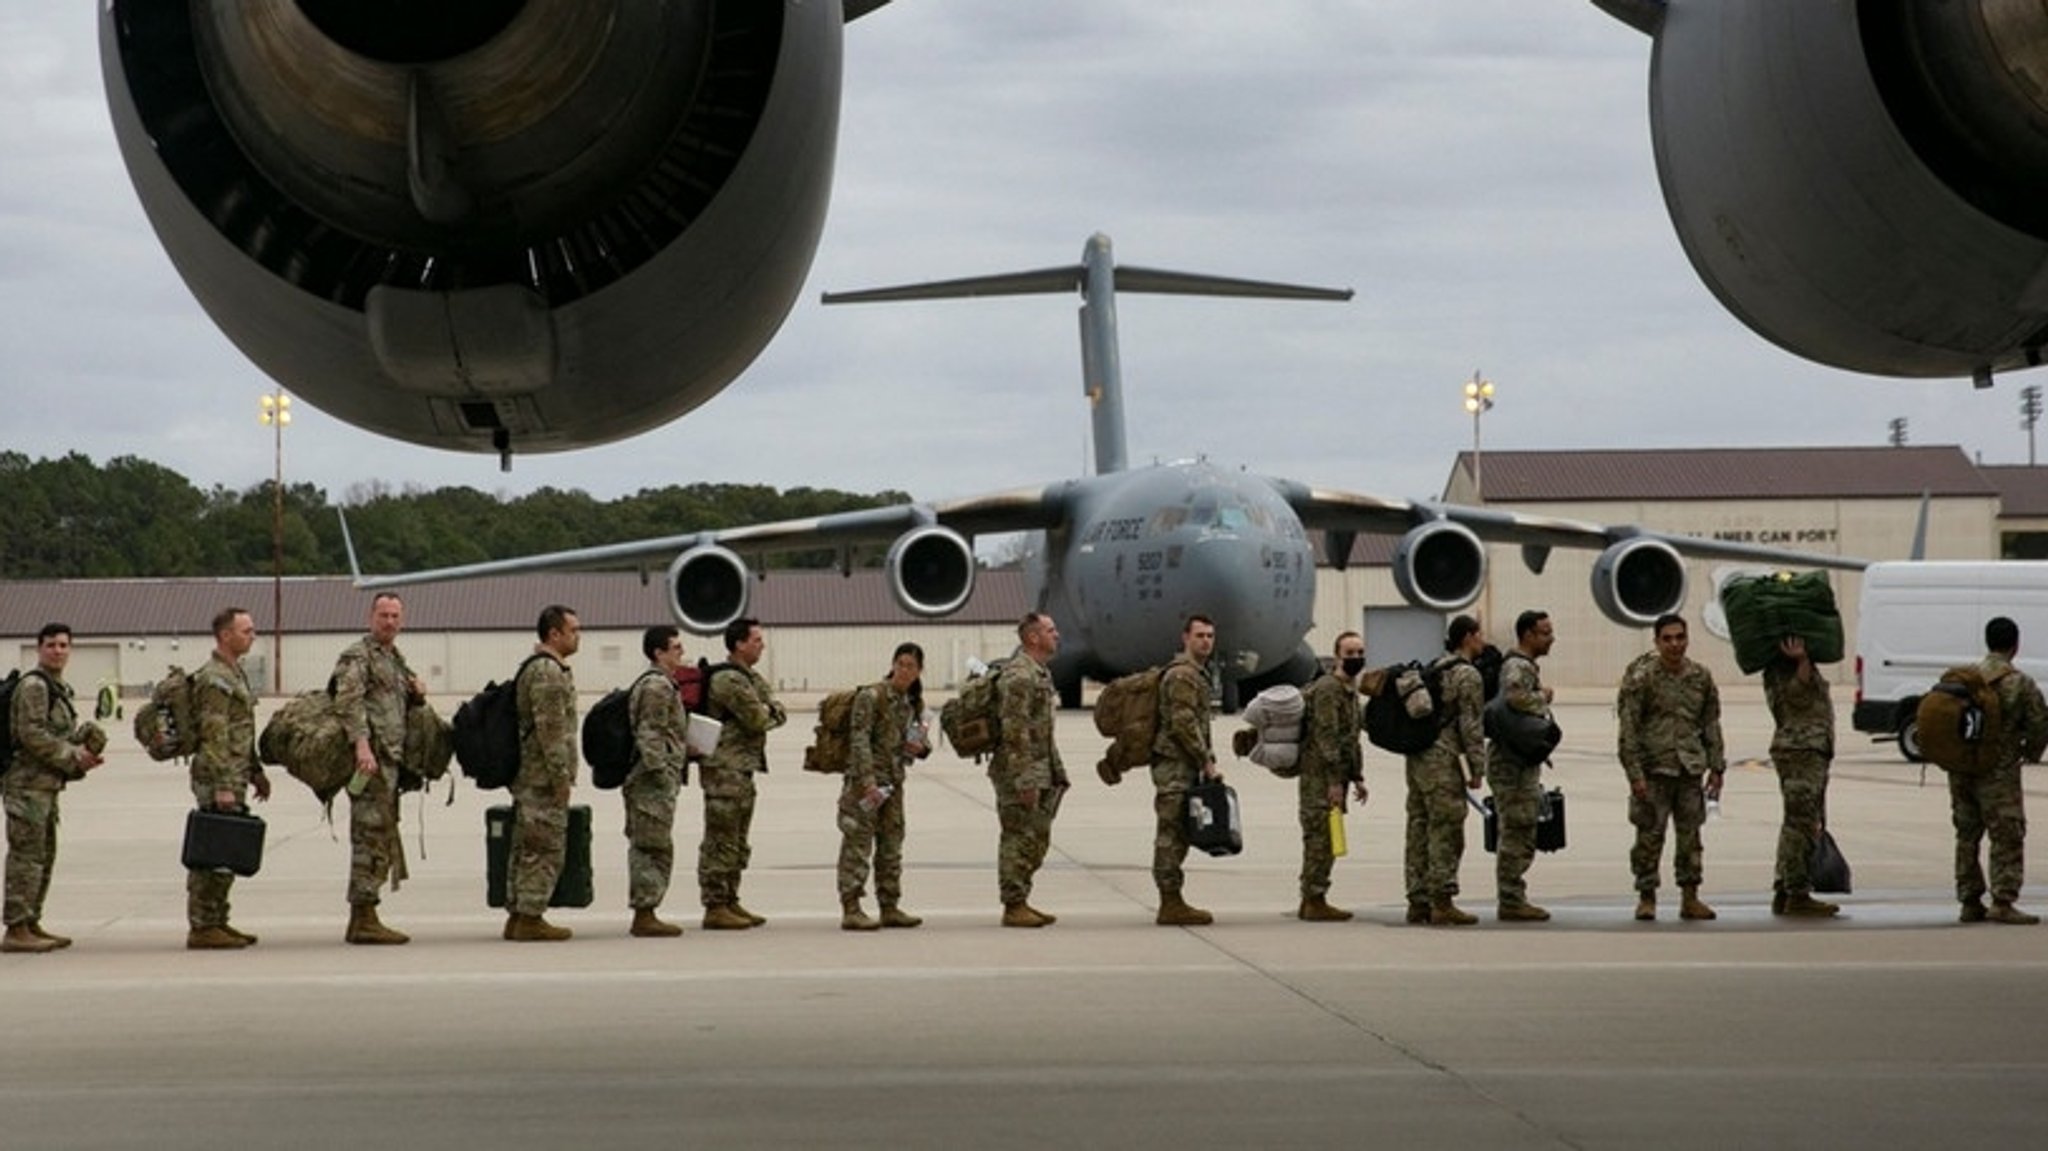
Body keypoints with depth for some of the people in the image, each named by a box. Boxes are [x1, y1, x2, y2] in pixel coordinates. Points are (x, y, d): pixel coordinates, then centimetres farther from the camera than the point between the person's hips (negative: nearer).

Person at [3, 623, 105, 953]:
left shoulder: (58, 688, 20)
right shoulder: (34, 685, -11)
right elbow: (32, 734, -19)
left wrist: (82, 757, 8)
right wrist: (73, 755, -14)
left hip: (46, 785, 10)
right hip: (28, 782, -10)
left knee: (44, 856, 13)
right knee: (27, 854, -11)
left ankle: (31, 924, 20)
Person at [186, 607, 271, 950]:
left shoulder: (235, 673, 17)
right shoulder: (214, 678, -16)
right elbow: (214, 737, -21)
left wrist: (256, 771, 24)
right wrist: (222, 787, -24)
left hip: (234, 778, 10)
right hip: (218, 780, -10)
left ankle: (217, 922, 19)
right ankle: (202, 928, -7)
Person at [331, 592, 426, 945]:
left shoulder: (396, 658, 22)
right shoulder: (358, 657, -6)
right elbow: (349, 702, -20)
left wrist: (417, 695, 10)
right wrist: (361, 744, -33)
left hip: (390, 760, 10)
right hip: (371, 759, -10)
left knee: (381, 838, 11)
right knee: (371, 837, -10)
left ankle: (362, 918, 16)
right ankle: (364, 919, -10)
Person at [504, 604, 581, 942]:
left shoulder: (548, 669, 19)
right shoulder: (548, 673, -15)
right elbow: (551, 730, -20)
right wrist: (561, 776, -19)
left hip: (529, 778, 11)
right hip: (543, 777, -11)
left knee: (526, 849, 11)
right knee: (544, 849, -8)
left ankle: (518, 914, 15)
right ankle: (530, 917, -7)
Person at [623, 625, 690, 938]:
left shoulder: (658, 684, 19)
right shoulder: (657, 686, -14)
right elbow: (650, 737, -20)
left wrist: (687, 752, 23)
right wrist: (662, 774, -21)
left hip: (645, 782, 11)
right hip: (654, 783, -11)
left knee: (645, 848, 11)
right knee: (655, 847, -8)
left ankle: (644, 914, 14)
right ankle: (645, 915, -8)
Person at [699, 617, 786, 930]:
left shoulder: (752, 678, 18)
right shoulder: (728, 679, -15)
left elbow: (778, 713, 12)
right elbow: (758, 720, -19)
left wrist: (768, 712, -8)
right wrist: (767, 713, 2)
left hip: (744, 768, 10)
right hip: (725, 768, -10)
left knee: (737, 842, 15)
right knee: (721, 841, -7)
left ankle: (730, 902, 21)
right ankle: (715, 907, -6)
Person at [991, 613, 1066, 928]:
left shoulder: (1038, 673, 16)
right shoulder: (1018, 676, -17)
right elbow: (1014, 731, -21)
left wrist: (1055, 772, 23)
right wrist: (1024, 780, -23)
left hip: (1038, 773, 10)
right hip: (1020, 774, -10)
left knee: (1036, 840, 13)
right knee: (1019, 840, -6)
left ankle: (1021, 902, 19)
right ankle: (1013, 907, -2)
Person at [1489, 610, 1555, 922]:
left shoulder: (1526, 666, 19)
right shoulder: (1518, 667, -15)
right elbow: (1516, 698, -34)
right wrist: (1543, 698, -17)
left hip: (1523, 764, 11)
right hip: (1513, 765, -11)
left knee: (1520, 836, 14)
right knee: (1516, 835, -8)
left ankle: (1513, 899, 18)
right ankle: (1510, 902, -6)